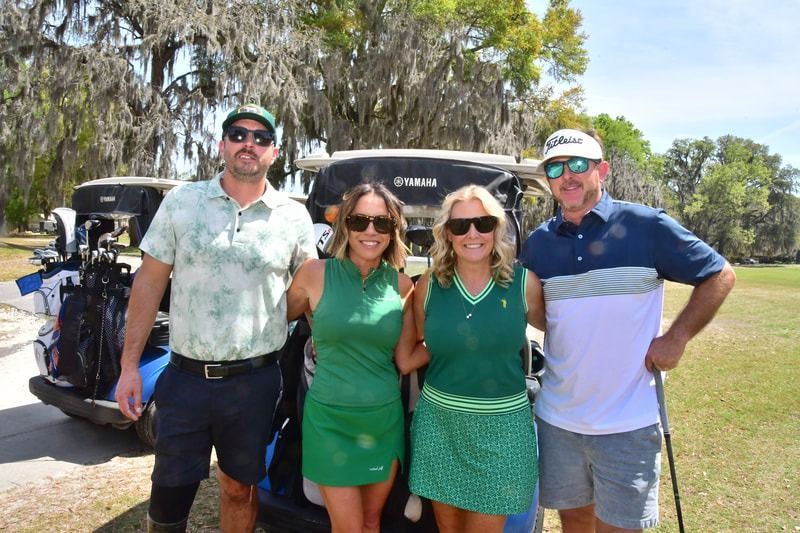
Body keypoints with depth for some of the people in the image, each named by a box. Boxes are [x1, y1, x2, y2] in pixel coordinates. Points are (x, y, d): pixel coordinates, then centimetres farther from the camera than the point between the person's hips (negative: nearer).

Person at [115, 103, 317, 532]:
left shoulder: (294, 218, -1)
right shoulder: (181, 201, 0)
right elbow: (149, 282, 2)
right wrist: (129, 366, -1)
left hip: (255, 381, 0)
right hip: (185, 378, 0)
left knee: (239, 488, 17)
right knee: (169, 493, 12)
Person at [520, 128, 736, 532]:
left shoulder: (646, 226, -9)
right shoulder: (537, 243, 2)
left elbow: (719, 275, -1)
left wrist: (676, 338, -8)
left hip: (627, 423, -3)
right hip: (556, 419, 4)